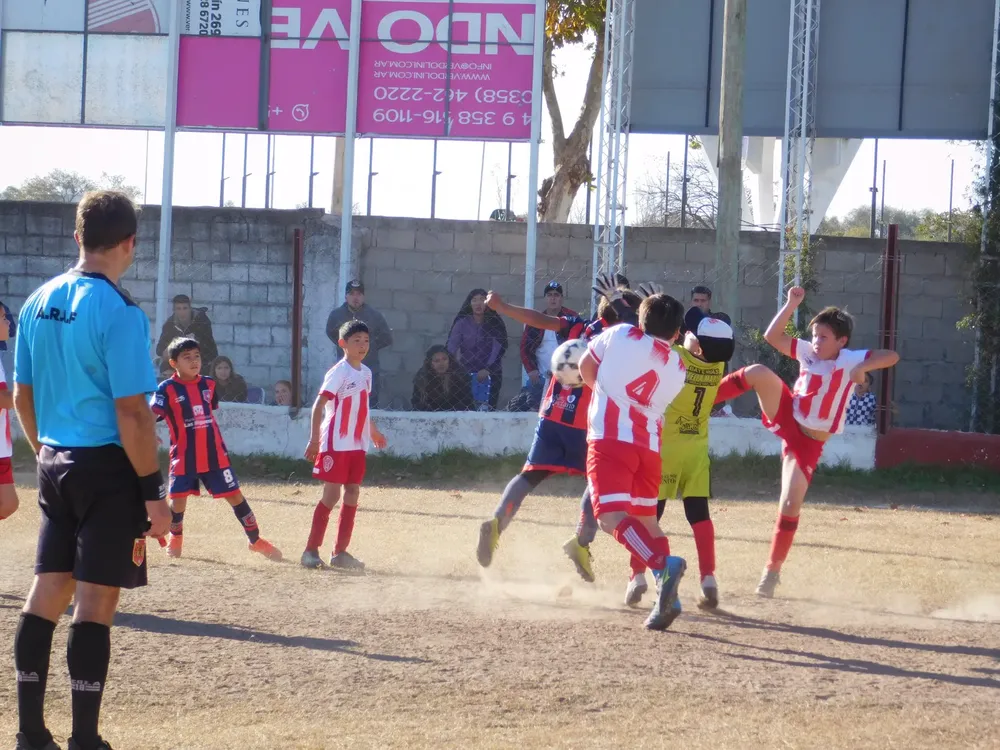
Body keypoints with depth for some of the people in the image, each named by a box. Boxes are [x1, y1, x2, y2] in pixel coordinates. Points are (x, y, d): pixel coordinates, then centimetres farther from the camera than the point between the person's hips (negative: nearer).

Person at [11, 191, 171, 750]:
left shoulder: (39, 303, 6)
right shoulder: (119, 313, -16)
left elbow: (23, 396, 13)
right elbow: (131, 413, -18)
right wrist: (153, 492, -13)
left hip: (56, 465, 7)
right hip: (109, 468, -7)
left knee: (47, 593, 11)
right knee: (96, 601, -2)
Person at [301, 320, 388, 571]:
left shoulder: (366, 372, 10)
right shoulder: (339, 372, -12)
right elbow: (318, 405, -17)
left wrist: (373, 431, 34)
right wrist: (314, 439, -25)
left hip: (357, 444, 7)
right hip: (336, 443, -7)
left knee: (353, 494, 6)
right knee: (331, 494, -8)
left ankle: (340, 552, 12)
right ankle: (311, 550, -1)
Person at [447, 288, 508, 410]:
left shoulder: (495, 323, 2)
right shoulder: (462, 323, 2)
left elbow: (499, 347, -5)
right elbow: (452, 346, -5)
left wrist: (487, 369, -16)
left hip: (491, 373, 0)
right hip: (467, 372, 0)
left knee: (489, 407, -8)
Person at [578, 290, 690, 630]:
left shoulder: (619, 335, 6)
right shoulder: (677, 369, 14)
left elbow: (586, 367, 18)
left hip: (610, 439, -5)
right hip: (649, 446, 5)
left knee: (611, 516, -16)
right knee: (646, 519, 20)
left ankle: (663, 565, -39)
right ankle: (667, 598, 10)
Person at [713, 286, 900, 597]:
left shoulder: (849, 360, -15)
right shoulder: (808, 352, -2)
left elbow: (891, 356, -26)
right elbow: (772, 336, 1)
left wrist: (863, 368, -42)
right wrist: (792, 304, -8)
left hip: (808, 443, -3)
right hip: (786, 420, 3)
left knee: (790, 506, -8)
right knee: (758, 372, -24)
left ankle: (772, 571, 10)